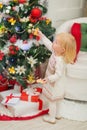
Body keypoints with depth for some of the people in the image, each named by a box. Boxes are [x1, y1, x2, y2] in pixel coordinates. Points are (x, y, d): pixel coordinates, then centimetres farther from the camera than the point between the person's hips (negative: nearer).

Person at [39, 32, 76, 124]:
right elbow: (48, 44, 3)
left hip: (54, 85, -9)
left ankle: (51, 118, 32)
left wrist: (48, 79, -39)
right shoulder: (56, 52, -13)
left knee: (52, 101, 12)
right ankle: (57, 114, 47)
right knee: (57, 100, 27)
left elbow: (58, 75, -37)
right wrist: (42, 36, 4)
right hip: (57, 84, 9)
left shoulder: (59, 61, -38)